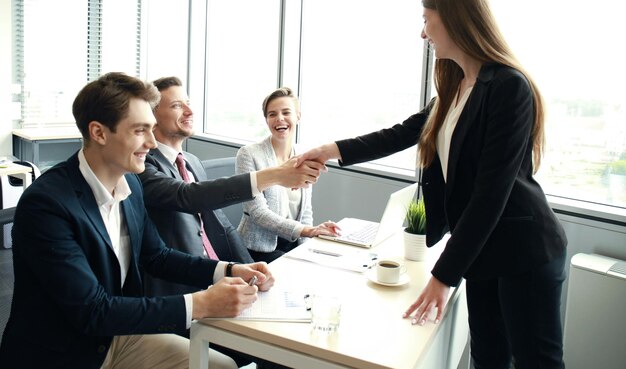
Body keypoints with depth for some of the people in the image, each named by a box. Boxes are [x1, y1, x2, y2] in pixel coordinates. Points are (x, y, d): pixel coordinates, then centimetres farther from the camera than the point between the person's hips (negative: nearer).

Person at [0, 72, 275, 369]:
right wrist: (200, 304, -29)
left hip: (117, 334, 7)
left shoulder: (130, 183, -2)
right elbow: (92, 311, -26)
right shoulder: (45, 203, -24)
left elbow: (155, 256, 8)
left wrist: (229, 271, -7)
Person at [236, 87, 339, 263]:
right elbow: (257, 211, -16)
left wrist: (312, 234, -8)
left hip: (293, 245, 5)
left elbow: (306, 212, 11)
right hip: (259, 248, -5)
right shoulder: (248, 154, -9)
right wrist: (305, 230, -24)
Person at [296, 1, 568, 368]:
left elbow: (491, 193, -21)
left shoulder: (509, 87, -18)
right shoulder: (455, 88, 8)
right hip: (482, 248, 8)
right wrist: (333, 150, 13)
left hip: (526, 250, -7)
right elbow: (402, 134, 18)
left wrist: (444, 275, -19)